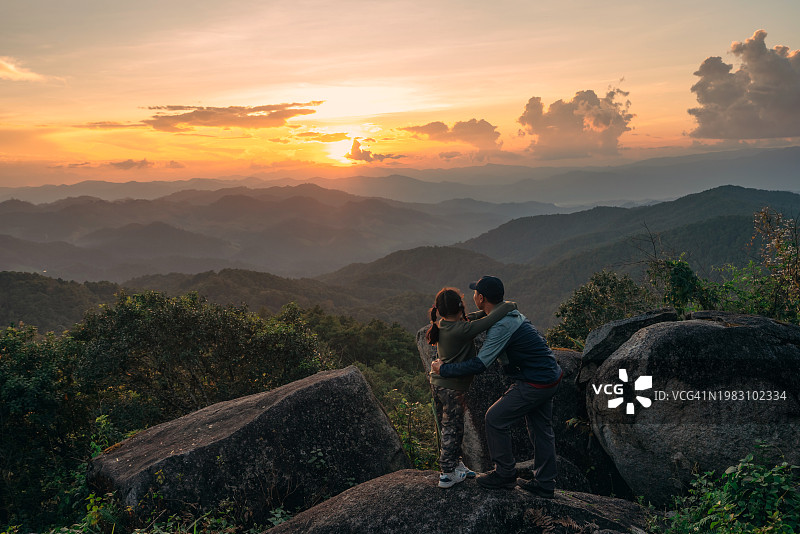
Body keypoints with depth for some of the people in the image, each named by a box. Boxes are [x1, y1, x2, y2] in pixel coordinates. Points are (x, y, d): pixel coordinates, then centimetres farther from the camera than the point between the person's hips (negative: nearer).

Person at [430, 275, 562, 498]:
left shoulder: (502, 326, -23)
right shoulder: (510, 313, 8)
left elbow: (479, 365, -25)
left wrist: (443, 369, -14)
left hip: (535, 384, -10)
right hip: (551, 376, 10)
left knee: (496, 418, 1)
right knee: (540, 428, 17)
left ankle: (505, 474, 13)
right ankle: (545, 483, 27)